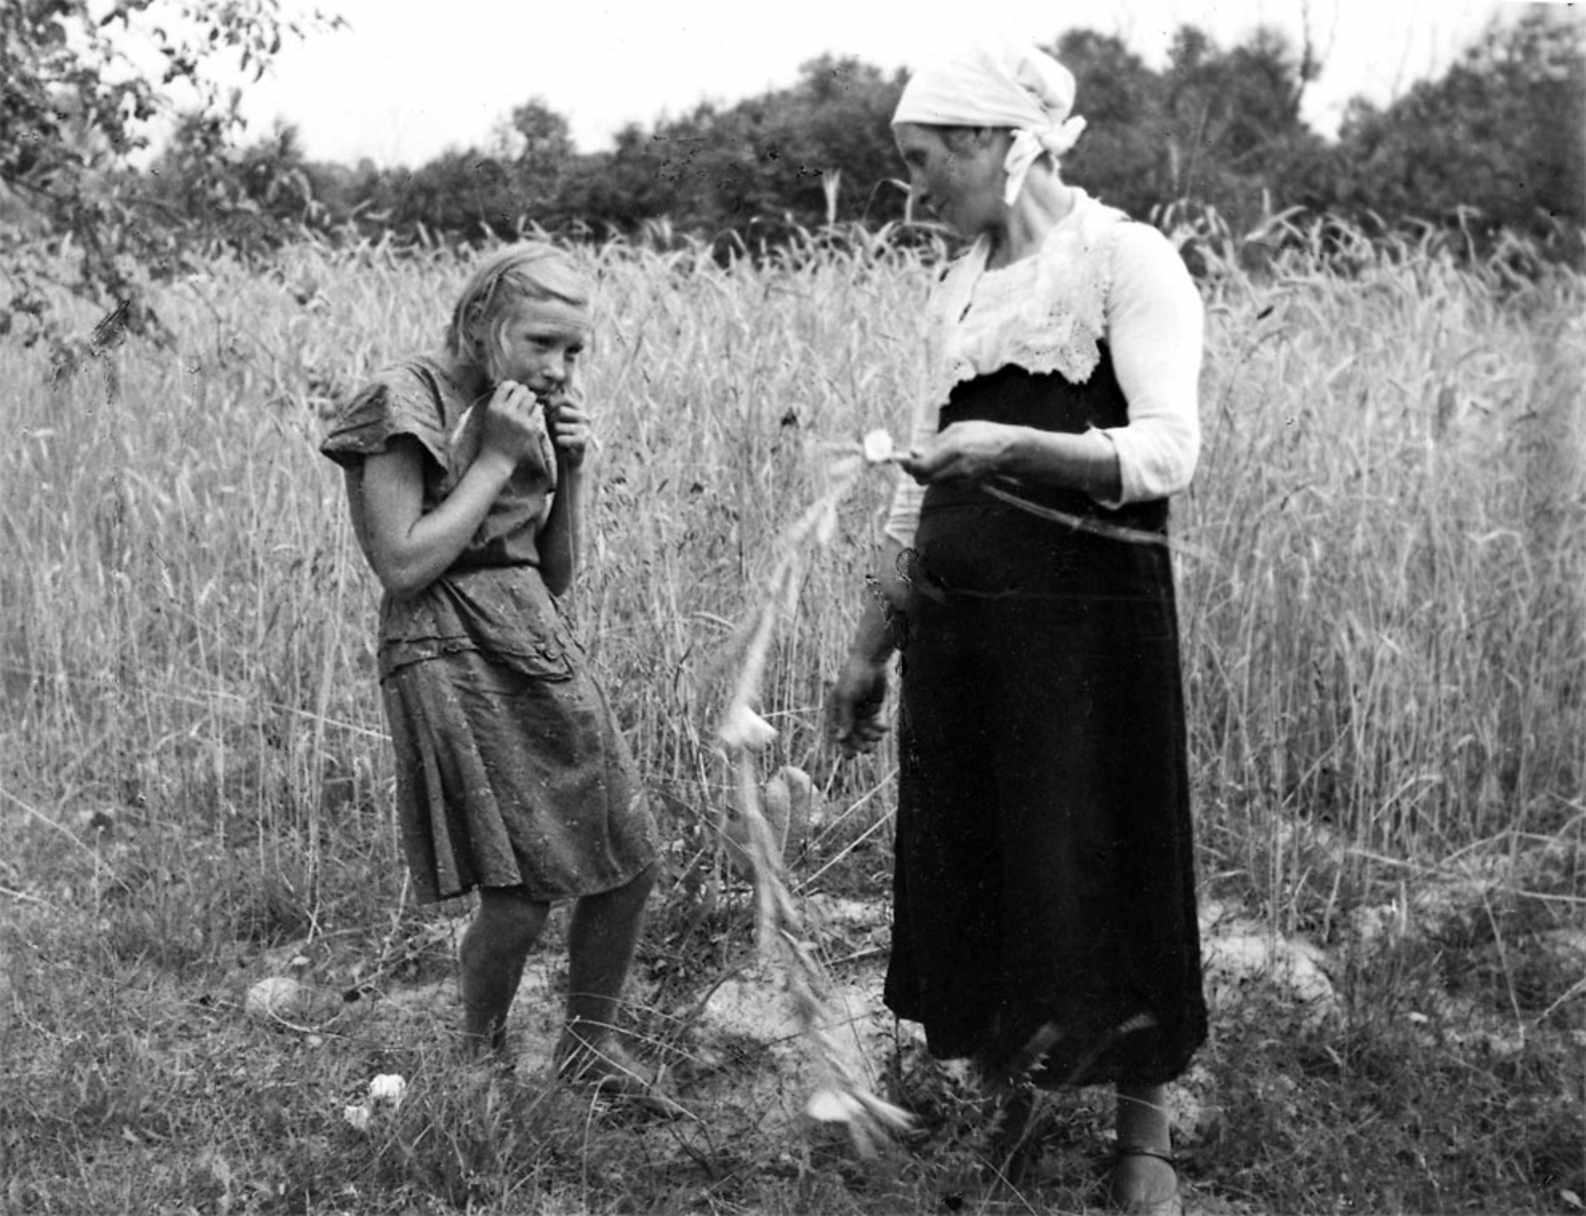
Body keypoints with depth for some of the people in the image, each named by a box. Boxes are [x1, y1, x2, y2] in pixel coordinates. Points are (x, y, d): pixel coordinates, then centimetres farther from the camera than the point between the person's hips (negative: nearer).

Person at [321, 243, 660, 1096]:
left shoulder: (531, 413, 13)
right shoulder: (407, 404, -8)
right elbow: (402, 567, -17)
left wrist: (569, 471, 1)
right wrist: (497, 459, -13)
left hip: (541, 645, 8)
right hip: (451, 659, -8)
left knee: (630, 860, 7)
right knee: (520, 894, -9)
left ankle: (590, 1041, 28)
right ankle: (480, 1061, 17)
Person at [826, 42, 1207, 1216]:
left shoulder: (1126, 260, -8)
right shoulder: (963, 285, 12)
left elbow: (1167, 453, -19)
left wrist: (1015, 445, -35)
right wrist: (872, 646, 16)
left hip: (1088, 620, -6)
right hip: (960, 623, 6)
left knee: (1100, 871, 3)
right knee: (969, 865, 10)